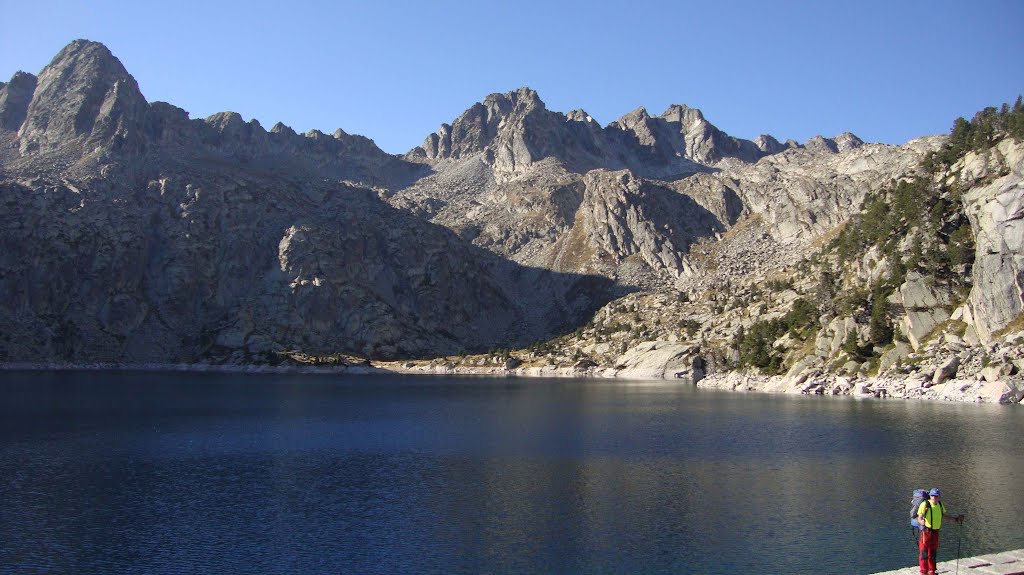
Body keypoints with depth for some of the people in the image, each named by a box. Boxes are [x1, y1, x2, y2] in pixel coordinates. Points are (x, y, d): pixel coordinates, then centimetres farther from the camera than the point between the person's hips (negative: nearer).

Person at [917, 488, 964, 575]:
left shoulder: (940, 505, 5)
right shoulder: (925, 504, -16)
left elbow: (944, 515, 23)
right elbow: (919, 518, -22)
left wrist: (955, 518, 19)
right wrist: (923, 523, -42)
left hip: (935, 532, 6)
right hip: (926, 531, -6)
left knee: (933, 552, 15)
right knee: (924, 552, -5)